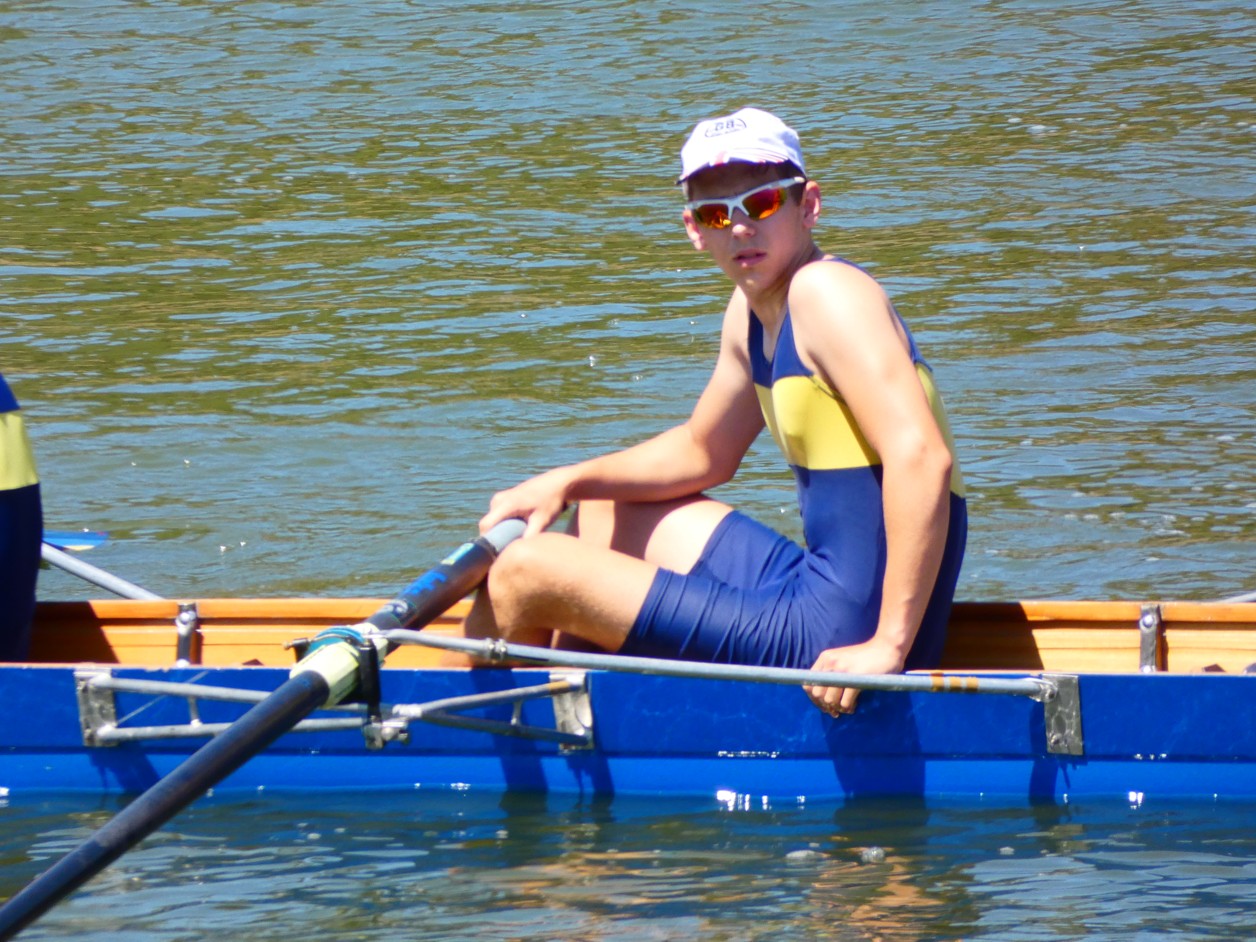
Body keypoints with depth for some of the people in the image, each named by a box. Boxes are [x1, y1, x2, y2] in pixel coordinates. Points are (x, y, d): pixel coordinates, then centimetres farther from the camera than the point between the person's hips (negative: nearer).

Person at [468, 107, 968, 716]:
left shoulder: (825, 291, -18)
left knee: (523, 574, -6)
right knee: (604, 512, 31)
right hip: (821, 591, 10)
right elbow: (702, 452, 28)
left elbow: (921, 458, -30)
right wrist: (567, 483, 15)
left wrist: (889, 646, -33)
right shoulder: (752, 313, 11)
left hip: (835, 644, -10)